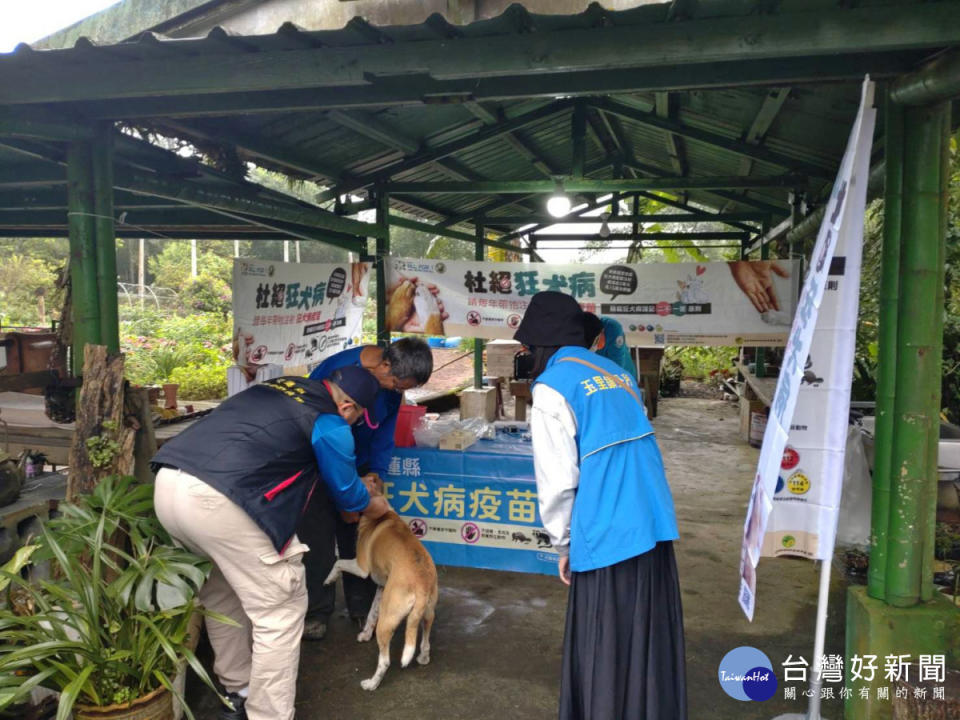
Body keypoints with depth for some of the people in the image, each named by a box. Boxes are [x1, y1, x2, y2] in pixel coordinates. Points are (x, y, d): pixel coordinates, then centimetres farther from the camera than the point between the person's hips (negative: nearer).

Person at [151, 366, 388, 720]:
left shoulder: (279, 385, 25)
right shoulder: (330, 424, 3)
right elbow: (347, 493, 17)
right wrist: (376, 507, 40)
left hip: (168, 483, 9)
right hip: (219, 501, -9)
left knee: (223, 589, 28)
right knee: (279, 611, 7)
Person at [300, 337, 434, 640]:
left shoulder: (391, 380, -13)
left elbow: (385, 430, -4)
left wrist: (375, 473, -13)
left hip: (357, 463, 6)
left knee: (359, 534, 7)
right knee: (318, 533, -5)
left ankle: (362, 607, 20)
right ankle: (316, 613, 10)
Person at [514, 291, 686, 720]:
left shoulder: (552, 387, -7)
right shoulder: (617, 373, 14)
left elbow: (559, 480, -11)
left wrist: (562, 544, 4)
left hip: (608, 536, -7)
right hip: (654, 526, 7)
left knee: (605, 654, 8)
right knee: (650, 644, 18)